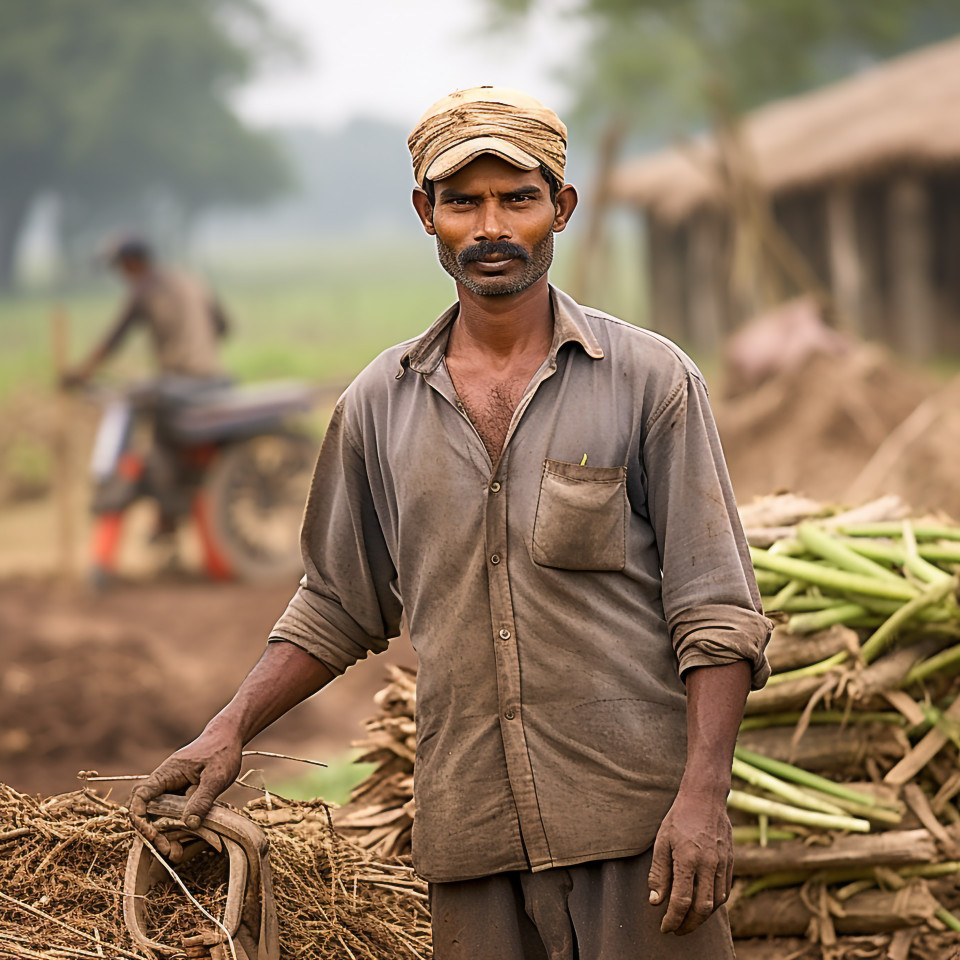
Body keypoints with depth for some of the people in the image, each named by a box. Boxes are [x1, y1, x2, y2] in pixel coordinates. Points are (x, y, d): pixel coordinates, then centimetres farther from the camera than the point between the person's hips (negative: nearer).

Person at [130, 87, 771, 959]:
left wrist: (704, 795, -13)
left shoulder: (649, 380, 0)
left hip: (639, 822, -2)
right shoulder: (381, 404, 10)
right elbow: (338, 608, 21)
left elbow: (715, 613, -3)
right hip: (474, 838, 3)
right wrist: (228, 733, 9)